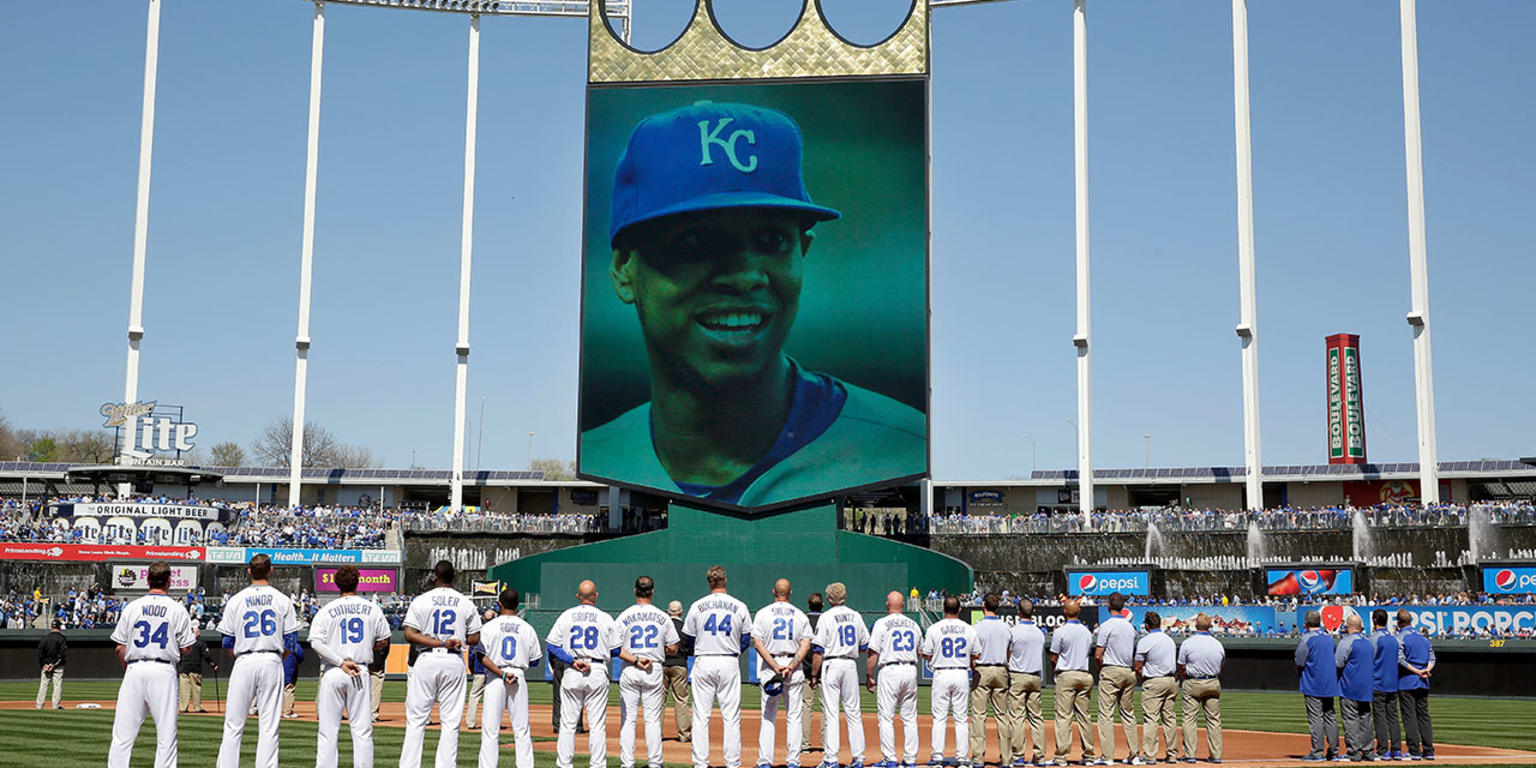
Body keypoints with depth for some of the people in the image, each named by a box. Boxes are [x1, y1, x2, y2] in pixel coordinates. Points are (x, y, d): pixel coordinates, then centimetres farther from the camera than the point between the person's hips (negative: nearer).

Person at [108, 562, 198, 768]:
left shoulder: (132, 607, 5)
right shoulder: (177, 609, 1)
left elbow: (120, 648, 6)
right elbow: (185, 649, 2)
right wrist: (195, 635, 22)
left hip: (135, 670, 2)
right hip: (164, 672, -2)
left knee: (122, 734, 4)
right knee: (166, 735, 3)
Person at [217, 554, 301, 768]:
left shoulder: (236, 600, 3)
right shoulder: (283, 600, 4)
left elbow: (228, 642, 4)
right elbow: (290, 640, 3)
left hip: (244, 662, 0)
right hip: (272, 662, 0)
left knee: (233, 725, 4)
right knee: (269, 726, 3)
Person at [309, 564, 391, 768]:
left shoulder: (326, 611, 0)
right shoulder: (372, 608, 5)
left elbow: (316, 642, -12)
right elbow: (383, 642, 9)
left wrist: (340, 661, -12)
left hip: (332, 673, -1)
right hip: (361, 672, 1)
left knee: (327, 730, 4)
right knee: (362, 730, 5)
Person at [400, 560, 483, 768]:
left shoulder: (421, 600, -1)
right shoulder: (466, 603, 4)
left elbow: (410, 634, -10)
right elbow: (475, 638, 3)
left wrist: (440, 643, -12)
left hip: (426, 660, -1)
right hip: (454, 661, 1)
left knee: (416, 719, 4)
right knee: (450, 721, 5)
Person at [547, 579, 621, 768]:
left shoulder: (566, 616, 3)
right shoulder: (605, 618, 1)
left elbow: (551, 645, -2)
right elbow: (615, 650, 1)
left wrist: (572, 661, -7)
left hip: (571, 673, 1)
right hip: (598, 672, -1)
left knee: (567, 724, 6)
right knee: (597, 724, 4)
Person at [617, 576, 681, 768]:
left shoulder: (624, 616, -2)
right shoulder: (663, 617, 1)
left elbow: (616, 649, -10)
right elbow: (673, 647, 3)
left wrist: (635, 660, -13)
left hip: (629, 672, -1)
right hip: (654, 670, 1)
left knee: (627, 719, 4)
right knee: (653, 719, 6)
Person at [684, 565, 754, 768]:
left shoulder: (697, 606, 1)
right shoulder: (739, 607, 1)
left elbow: (690, 639, 6)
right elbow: (746, 640, 5)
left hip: (703, 662, 0)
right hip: (729, 664, 0)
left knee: (701, 716, 4)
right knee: (731, 717, 4)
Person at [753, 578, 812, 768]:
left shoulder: (763, 613, 1)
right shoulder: (800, 615, 5)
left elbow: (758, 643, -8)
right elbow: (806, 645, -5)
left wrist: (775, 666, -12)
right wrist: (791, 666, -13)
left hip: (769, 666, -1)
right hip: (794, 668, 1)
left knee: (768, 717, 4)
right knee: (794, 717, 6)